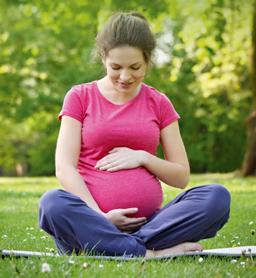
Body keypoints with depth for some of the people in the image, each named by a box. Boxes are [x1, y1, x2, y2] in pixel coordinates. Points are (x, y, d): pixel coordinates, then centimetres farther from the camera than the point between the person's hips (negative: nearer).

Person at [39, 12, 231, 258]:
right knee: (53, 203, -35)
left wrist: (143, 157, -6)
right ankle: (154, 252, -32)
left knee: (217, 196, -23)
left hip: (149, 221, 2)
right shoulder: (80, 97, 8)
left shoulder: (159, 103, 14)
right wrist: (100, 217, -15)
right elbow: (64, 167, -2)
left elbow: (182, 177, 13)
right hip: (93, 219, -2)